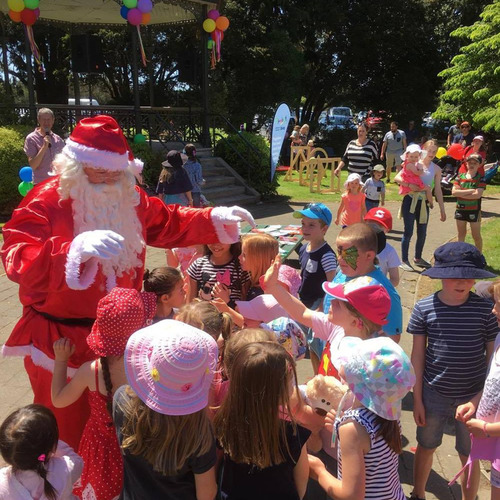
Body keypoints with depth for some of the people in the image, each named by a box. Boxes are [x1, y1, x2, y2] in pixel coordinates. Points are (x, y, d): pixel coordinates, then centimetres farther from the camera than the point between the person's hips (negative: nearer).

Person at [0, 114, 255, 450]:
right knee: (69, 428, 12)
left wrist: (214, 219, -1)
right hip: (63, 340, -5)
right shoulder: (45, 202, -19)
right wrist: (75, 248, -48)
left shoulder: (130, 197, 0)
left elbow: (167, 223, 13)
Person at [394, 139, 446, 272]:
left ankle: (418, 258, 29)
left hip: (423, 203, 4)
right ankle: (404, 260, 6)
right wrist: (409, 185, -26)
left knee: (422, 232, 10)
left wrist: (442, 210, 8)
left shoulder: (436, 169, 6)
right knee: (408, 232, -4)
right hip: (410, 200, -4)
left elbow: (438, 190, 9)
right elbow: (397, 178, -9)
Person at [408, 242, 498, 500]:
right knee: (426, 447, 21)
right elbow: (417, 355, -5)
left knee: (469, 457, 17)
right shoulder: (423, 308, -12)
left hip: (473, 396, 0)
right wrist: (417, 399, -2)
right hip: (434, 394, 1)